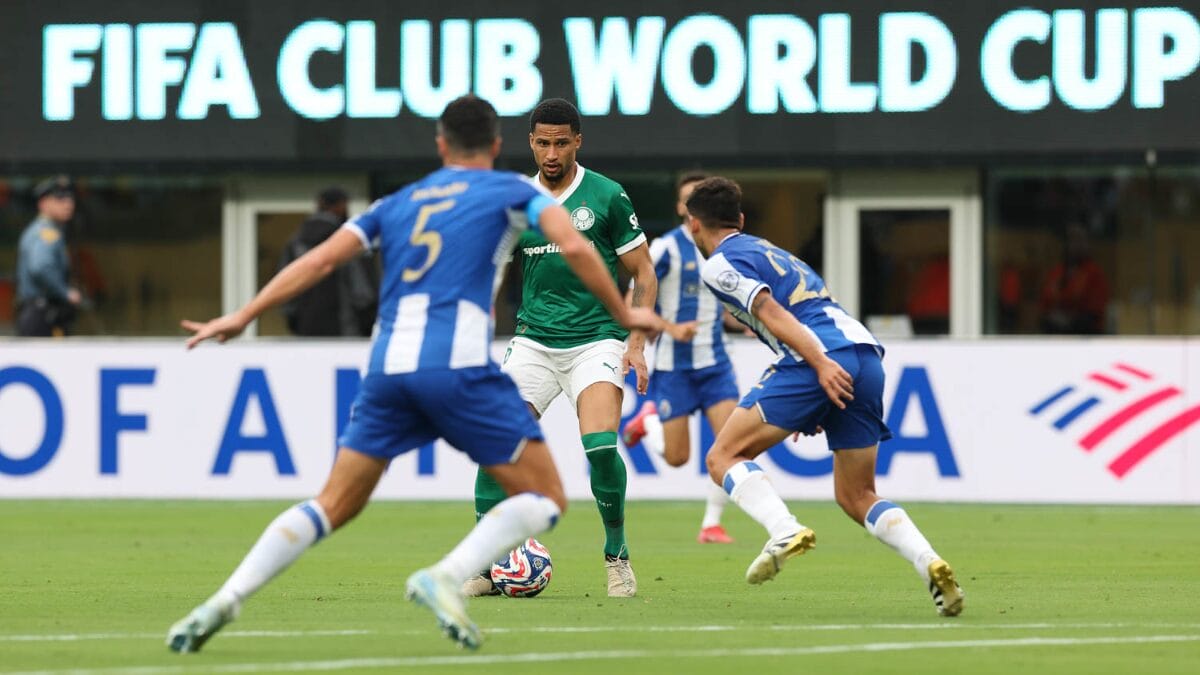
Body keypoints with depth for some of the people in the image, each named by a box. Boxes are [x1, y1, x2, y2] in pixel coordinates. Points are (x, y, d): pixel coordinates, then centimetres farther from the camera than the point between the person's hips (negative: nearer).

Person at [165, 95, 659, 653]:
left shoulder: (398, 204, 23)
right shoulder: (510, 192, 13)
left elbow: (320, 259, 15)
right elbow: (573, 246, -3)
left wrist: (242, 317, 18)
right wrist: (623, 315, 8)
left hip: (389, 365, 4)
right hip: (459, 365, -4)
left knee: (333, 506, 13)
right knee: (545, 499, 6)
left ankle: (225, 601, -3)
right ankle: (446, 577, -17)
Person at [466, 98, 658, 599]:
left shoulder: (606, 197, -1)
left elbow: (643, 274, 4)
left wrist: (637, 342, -6)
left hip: (595, 339, -3)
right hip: (533, 343, 3)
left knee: (601, 444, -22)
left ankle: (617, 557, -3)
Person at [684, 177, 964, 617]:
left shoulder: (720, 264, 7)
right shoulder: (770, 252, 33)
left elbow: (771, 312, -8)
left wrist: (821, 364, -19)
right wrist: (817, 409, 32)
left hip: (817, 361, -8)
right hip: (866, 354, 8)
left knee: (724, 457, 2)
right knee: (856, 497, 14)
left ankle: (785, 531, -22)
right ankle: (928, 562, -10)